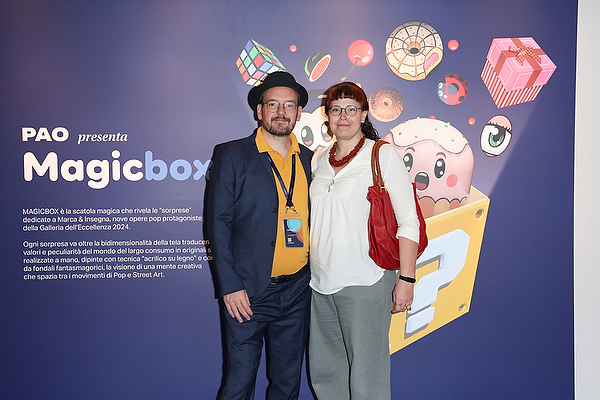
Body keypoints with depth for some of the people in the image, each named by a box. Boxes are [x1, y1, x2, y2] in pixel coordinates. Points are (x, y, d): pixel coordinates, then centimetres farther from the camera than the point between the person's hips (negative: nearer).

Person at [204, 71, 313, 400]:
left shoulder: (309, 160, 8)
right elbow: (217, 222, -6)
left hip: (297, 291, 4)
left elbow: (313, 221, 13)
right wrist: (230, 286, -11)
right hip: (247, 292, -4)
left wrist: (313, 277, 4)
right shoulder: (231, 155, -3)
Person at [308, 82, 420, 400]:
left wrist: (406, 279, -12)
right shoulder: (318, 160, 11)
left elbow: (408, 221, -7)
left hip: (365, 283, -5)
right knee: (323, 371, 14)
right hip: (321, 282, 6)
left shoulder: (383, 155, -4)